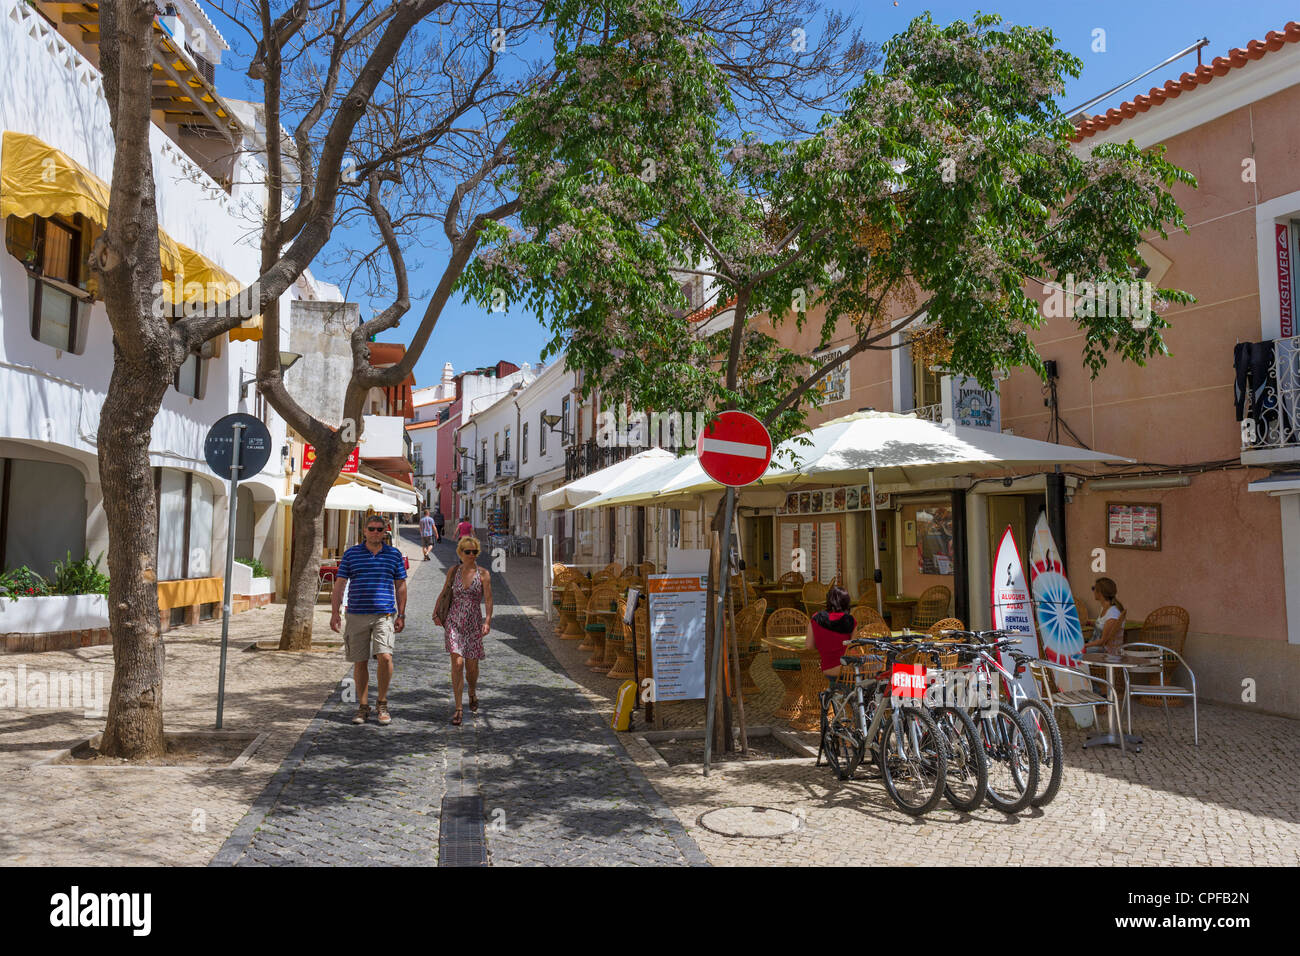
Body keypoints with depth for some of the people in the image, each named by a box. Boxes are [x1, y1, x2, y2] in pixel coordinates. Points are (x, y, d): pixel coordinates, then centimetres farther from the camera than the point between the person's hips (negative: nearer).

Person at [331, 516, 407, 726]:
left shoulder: (394, 554, 7)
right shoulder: (351, 553, 7)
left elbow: (401, 586, 11)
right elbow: (339, 584, 7)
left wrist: (401, 615, 7)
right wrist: (334, 612, -1)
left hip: (384, 615, -1)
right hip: (357, 615, 1)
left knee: (385, 657, -16)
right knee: (360, 662, 6)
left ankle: (382, 703, 2)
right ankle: (362, 707, 19)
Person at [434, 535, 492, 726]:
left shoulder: (483, 574, -2)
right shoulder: (453, 570, 4)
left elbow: (488, 600, -7)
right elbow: (444, 593, 16)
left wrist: (487, 621, -19)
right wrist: (436, 613, 5)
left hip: (474, 624, 0)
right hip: (454, 622, 0)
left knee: (471, 666, 7)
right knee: (457, 663, -13)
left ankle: (472, 693, 40)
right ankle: (458, 709, -8)